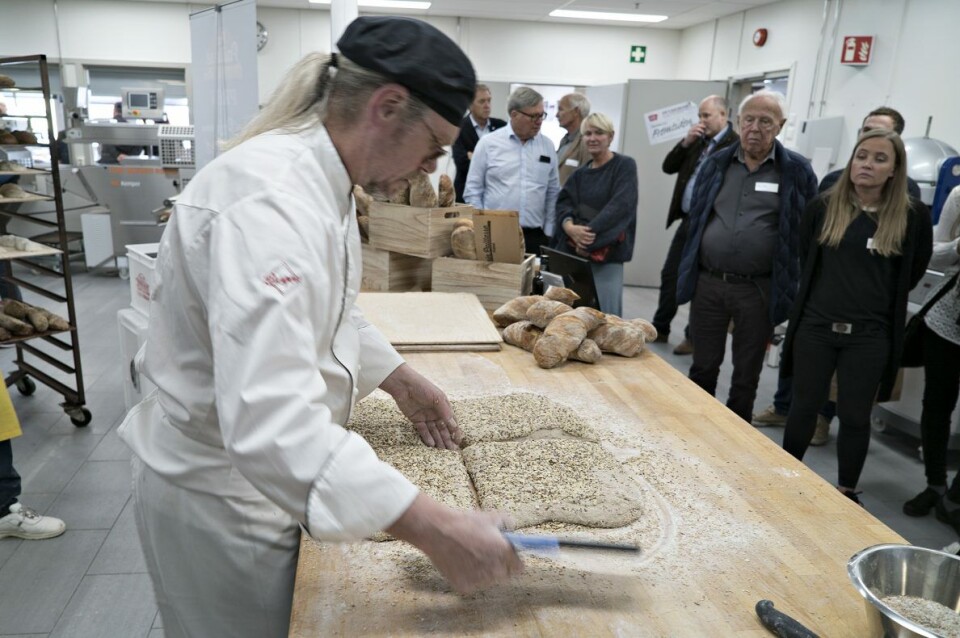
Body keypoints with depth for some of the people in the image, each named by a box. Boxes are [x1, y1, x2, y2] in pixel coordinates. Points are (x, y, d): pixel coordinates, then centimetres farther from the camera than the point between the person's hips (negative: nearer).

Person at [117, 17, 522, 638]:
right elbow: (270, 420, -42)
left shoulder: (319, 178, 2)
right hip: (218, 494, -9)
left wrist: (400, 379, 14)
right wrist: (433, 527, -42)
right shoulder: (270, 198, -32)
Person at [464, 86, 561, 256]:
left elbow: (553, 193, 12)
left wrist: (548, 232, 7)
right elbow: (472, 191, 2)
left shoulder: (547, 146, 8)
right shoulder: (488, 143, 0)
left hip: (535, 236, 2)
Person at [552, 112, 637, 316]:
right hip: (572, 250, 5)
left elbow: (621, 205, -13)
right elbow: (563, 201, 5)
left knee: (604, 314, -6)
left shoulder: (624, 166, 0)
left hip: (607, 252, -5)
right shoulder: (580, 173, 16)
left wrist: (590, 232, -20)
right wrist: (569, 227, -17)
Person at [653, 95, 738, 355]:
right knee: (669, 275, 12)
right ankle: (660, 328, 26)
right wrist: (686, 142, -3)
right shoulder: (697, 141, 12)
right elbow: (668, 167, 10)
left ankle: (694, 337, 18)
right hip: (687, 221, 7)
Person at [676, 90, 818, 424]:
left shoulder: (797, 170, -2)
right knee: (703, 366, 14)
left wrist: (790, 286, -3)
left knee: (746, 374, 12)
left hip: (759, 290, -2)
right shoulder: (716, 162, 5)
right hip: (708, 283, 2)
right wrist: (689, 273, 9)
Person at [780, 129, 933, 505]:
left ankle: (846, 491, 28)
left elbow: (914, 271, 10)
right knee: (804, 407, 12)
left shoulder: (913, 215, -4)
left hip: (870, 334, -1)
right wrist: (831, 291, 11)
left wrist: (881, 298, 9)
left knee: (855, 416, 9)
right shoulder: (823, 207, -1)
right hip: (815, 326, 1)